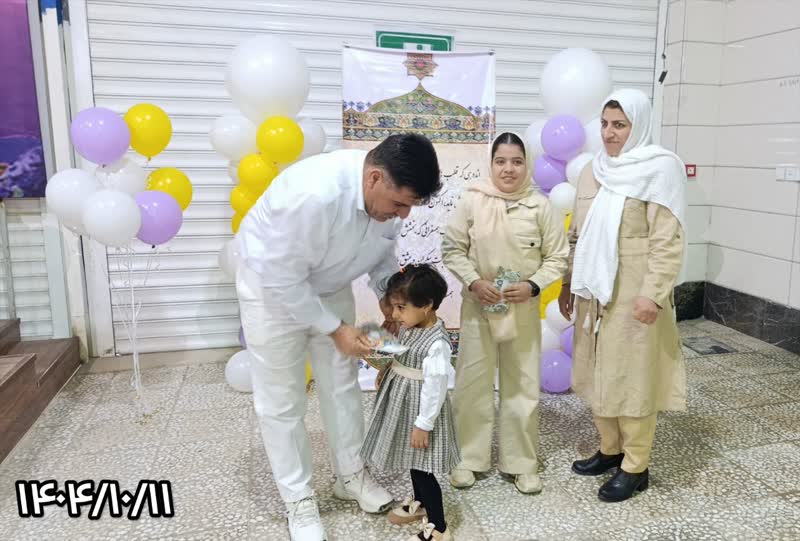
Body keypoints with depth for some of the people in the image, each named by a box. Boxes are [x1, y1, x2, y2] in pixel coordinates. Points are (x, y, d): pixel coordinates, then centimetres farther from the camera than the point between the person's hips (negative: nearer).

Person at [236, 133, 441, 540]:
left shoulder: (389, 194, -18)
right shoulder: (315, 193, -40)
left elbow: (382, 250, 3)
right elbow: (283, 278, -30)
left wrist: (389, 297, -11)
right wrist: (335, 328, -23)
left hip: (329, 285, 6)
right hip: (273, 284, -6)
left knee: (342, 384, 13)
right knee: (281, 400, 2)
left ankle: (351, 475, 32)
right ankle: (299, 501, 20)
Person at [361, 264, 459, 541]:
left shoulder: (437, 343, -28)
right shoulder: (409, 328, -1)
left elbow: (435, 387, -24)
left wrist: (423, 424, -20)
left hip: (420, 407, -9)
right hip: (403, 403, 9)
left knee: (421, 467, 1)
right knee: (413, 462, 25)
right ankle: (420, 503, 46)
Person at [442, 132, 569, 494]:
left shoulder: (540, 206, -6)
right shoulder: (472, 201, -7)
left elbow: (558, 257, 0)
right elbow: (453, 249, -2)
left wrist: (533, 285, -15)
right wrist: (474, 282, -15)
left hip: (523, 309, 1)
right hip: (478, 307, 0)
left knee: (522, 386, 9)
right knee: (472, 383, 8)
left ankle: (522, 462, 26)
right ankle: (468, 458, 25)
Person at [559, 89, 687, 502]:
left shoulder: (660, 169, -9)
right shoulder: (594, 170, 10)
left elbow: (667, 241, -14)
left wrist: (652, 294, -19)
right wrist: (568, 283, 13)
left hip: (633, 295, -7)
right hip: (594, 291, 7)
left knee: (633, 377, 2)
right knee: (597, 372, 15)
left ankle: (636, 467, 18)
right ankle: (610, 450, 32)